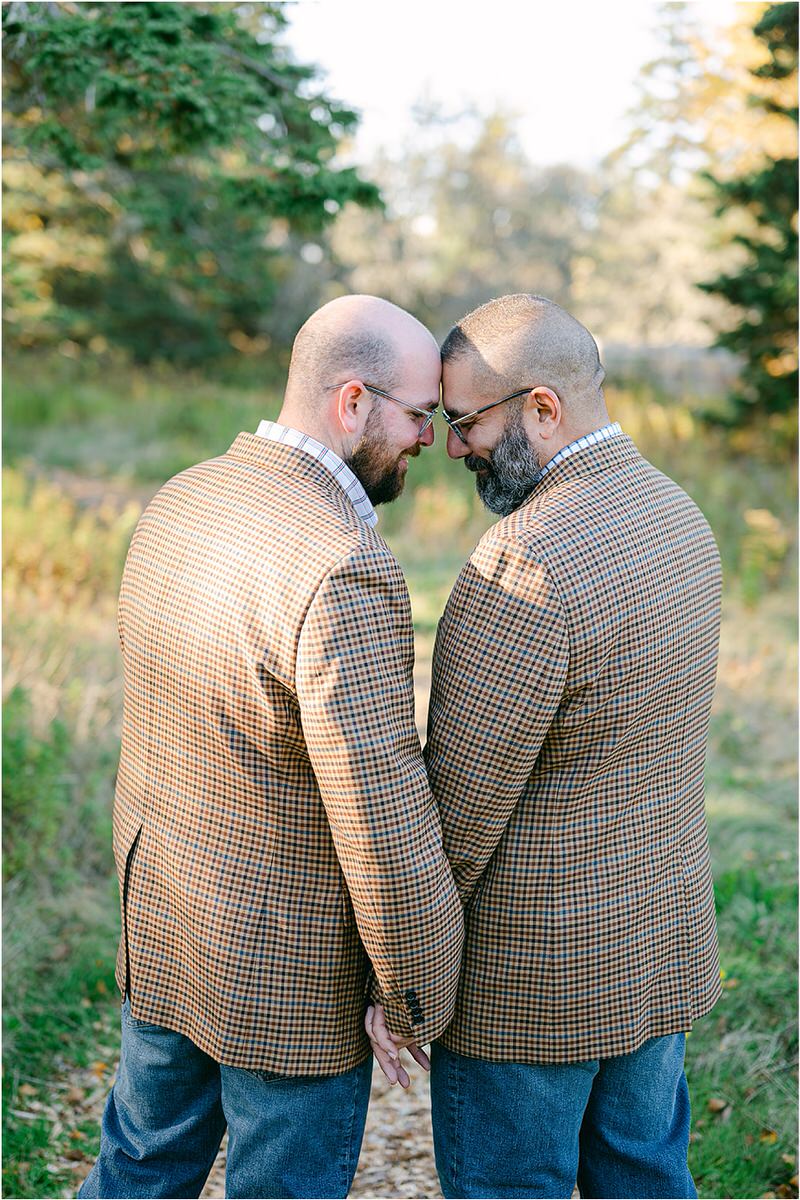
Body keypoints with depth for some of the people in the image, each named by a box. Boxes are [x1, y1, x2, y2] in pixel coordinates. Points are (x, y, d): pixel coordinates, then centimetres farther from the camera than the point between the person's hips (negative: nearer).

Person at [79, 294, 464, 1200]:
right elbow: (384, 825, -27)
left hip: (158, 921, 8)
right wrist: (419, 1009, -13)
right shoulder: (345, 575, -30)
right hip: (286, 970, -7)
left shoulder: (180, 503, -2)